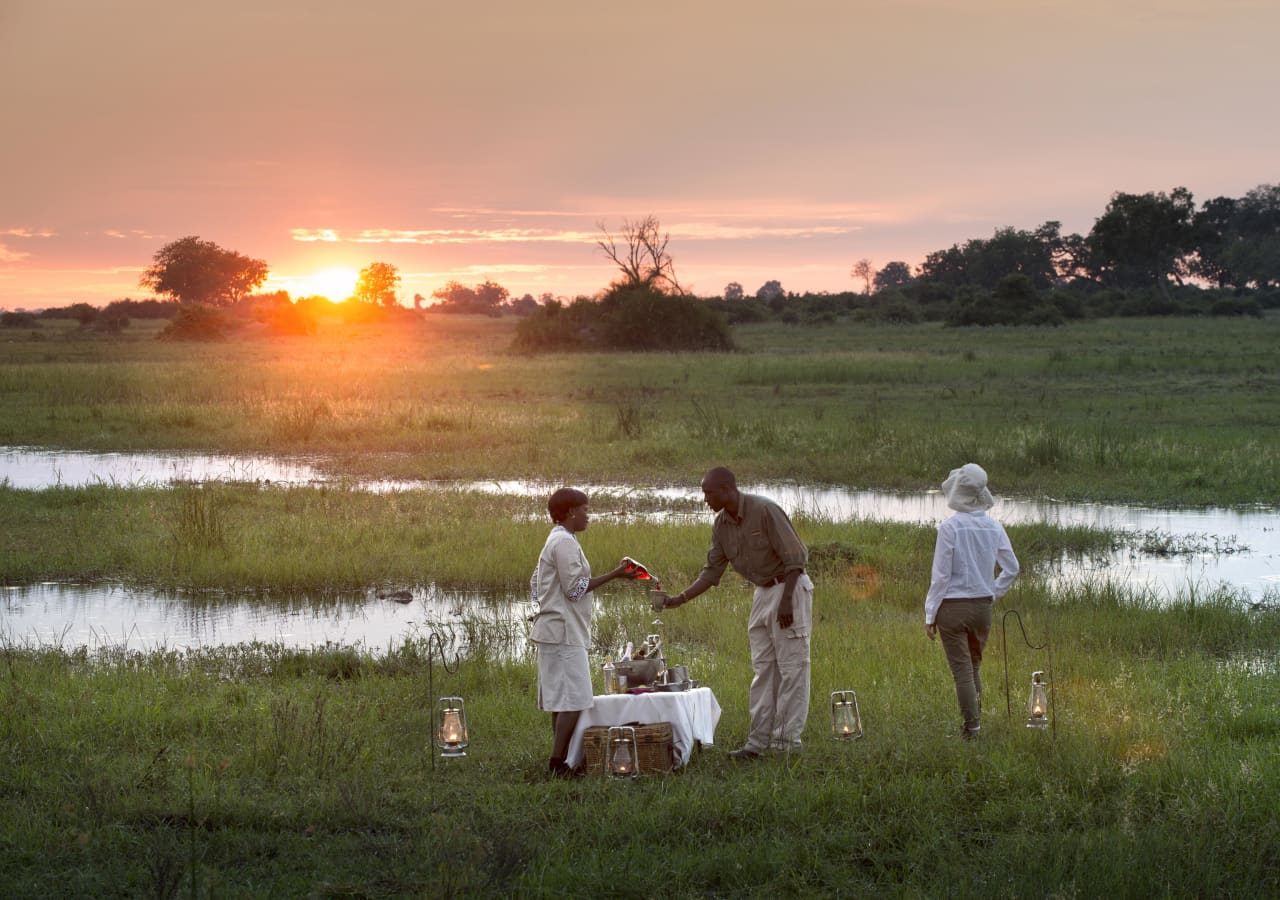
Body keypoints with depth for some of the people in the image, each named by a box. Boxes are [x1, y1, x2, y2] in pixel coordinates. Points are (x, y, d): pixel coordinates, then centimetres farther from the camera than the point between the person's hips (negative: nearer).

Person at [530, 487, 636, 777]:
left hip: (554, 631, 11)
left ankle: (560, 761, 11)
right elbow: (575, 588, -18)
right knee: (573, 700, -12)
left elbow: (535, 585, 21)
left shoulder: (555, 541, 18)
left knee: (561, 699, 10)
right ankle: (557, 762, -14)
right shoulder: (565, 543, -13)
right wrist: (614, 575, -14)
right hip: (565, 633, -11)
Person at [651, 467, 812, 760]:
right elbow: (712, 570, 9)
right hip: (762, 593, 8)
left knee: (791, 667, -4)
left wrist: (786, 602, -22)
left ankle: (786, 740, -2)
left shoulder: (764, 511, -20)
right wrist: (679, 599, 0)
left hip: (789, 588, -8)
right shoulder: (722, 524, 3)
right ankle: (759, 739, 11)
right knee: (762, 669, 8)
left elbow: (794, 558, -18)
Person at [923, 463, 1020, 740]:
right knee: (974, 666, 20)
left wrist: (930, 615, -6)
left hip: (953, 605, -5)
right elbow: (1012, 568, 4)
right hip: (983, 605, 5)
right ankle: (976, 719, 23)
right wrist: (993, 594, 15)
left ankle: (972, 726, 2)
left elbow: (941, 575, -13)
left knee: (962, 670, 2)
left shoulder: (949, 527, -15)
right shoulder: (993, 527, 0)